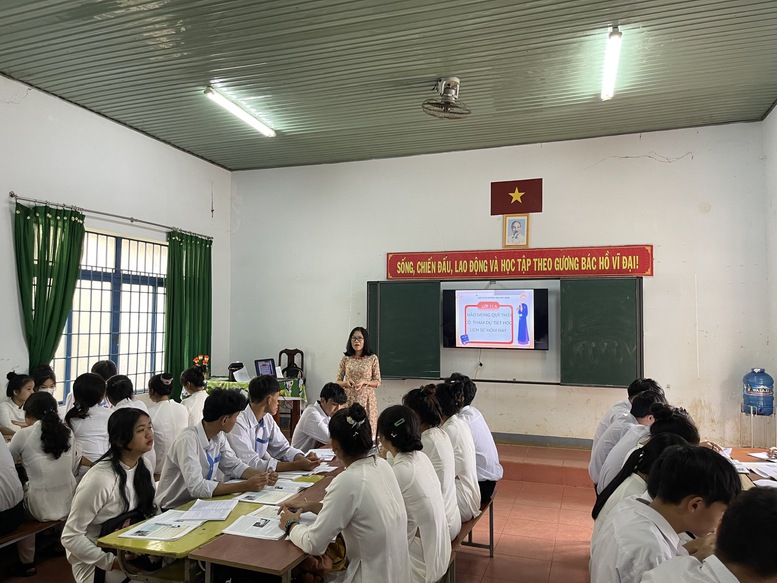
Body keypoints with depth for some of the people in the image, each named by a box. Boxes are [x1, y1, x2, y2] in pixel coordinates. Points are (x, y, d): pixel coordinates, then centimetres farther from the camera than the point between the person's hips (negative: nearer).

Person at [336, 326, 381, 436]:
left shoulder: (372, 358, 0)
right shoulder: (345, 359, 4)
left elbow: (378, 382, 1)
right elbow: (338, 382, 7)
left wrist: (364, 382, -16)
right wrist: (346, 383, -14)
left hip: (366, 399, -1)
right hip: (349, 399, 1)